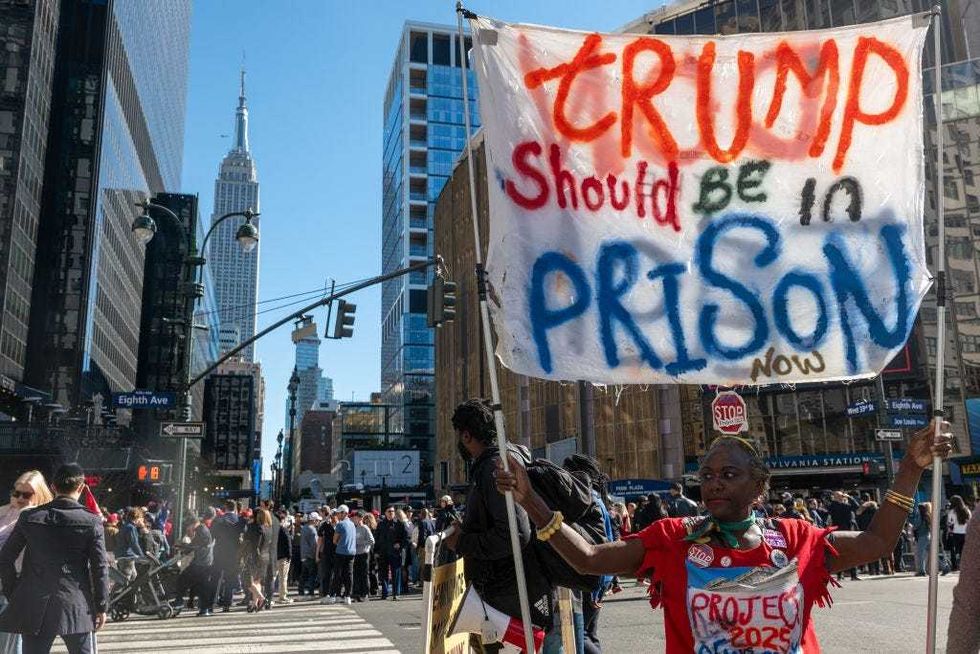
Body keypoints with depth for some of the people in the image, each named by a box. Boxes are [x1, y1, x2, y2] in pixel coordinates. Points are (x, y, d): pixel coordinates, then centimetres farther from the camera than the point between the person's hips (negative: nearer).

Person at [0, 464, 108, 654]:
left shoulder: (29, 517, -1)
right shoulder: (92, 522, -7)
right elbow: (100, 568, -6)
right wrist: (101, 606, 2)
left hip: (34, 609, 2)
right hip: (77, 607, -1)